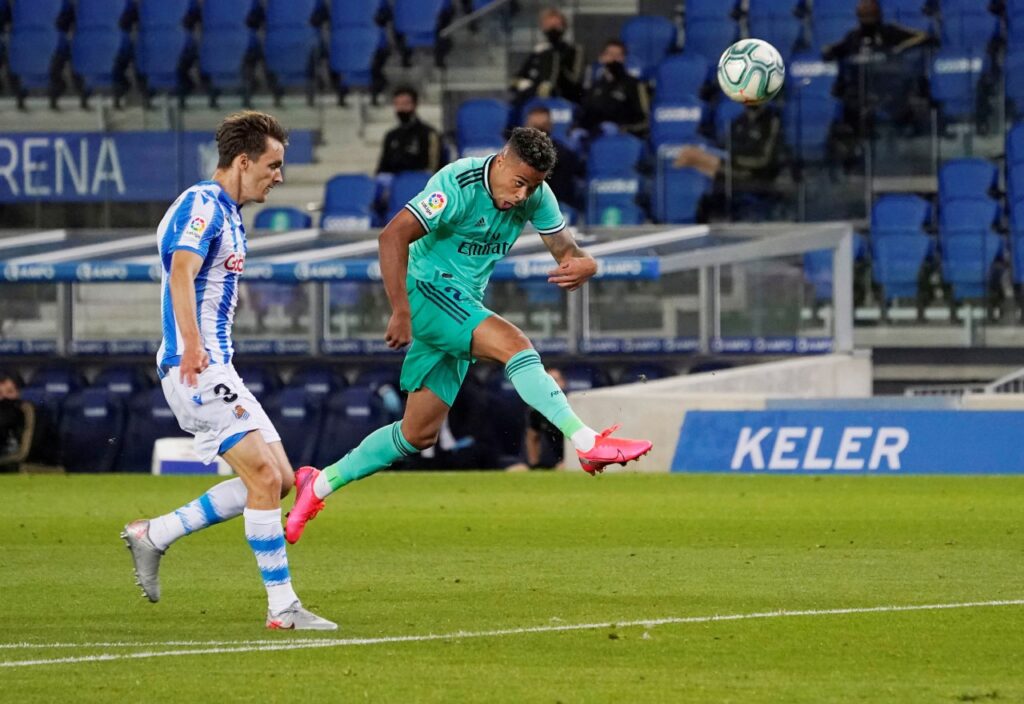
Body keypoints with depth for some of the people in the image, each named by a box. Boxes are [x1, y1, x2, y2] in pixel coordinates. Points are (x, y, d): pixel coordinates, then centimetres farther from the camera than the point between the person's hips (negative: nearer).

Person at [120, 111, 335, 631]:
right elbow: (181, 273, -28)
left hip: (215, 368, 10)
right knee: (265, 477, -15)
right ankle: (282, 607, -13)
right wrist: (192, 345, -41)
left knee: (278, 480, 7)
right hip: (195, 370, -10)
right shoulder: (201, 205, -12)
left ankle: (153, 535, 13)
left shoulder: (227, 213, 19)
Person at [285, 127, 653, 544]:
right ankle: (588, 444, -35)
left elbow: (566, 251, 1)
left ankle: (320, 485, 20)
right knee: (512, 343, -29)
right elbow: (393, 235, -27)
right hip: (428, 289, -8)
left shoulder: (537, 196, -1)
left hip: (464, 304, 8)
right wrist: (401, 312, -32)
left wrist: (582, 264, -25)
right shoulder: (459, 185, -22)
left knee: (419, 434, 8)